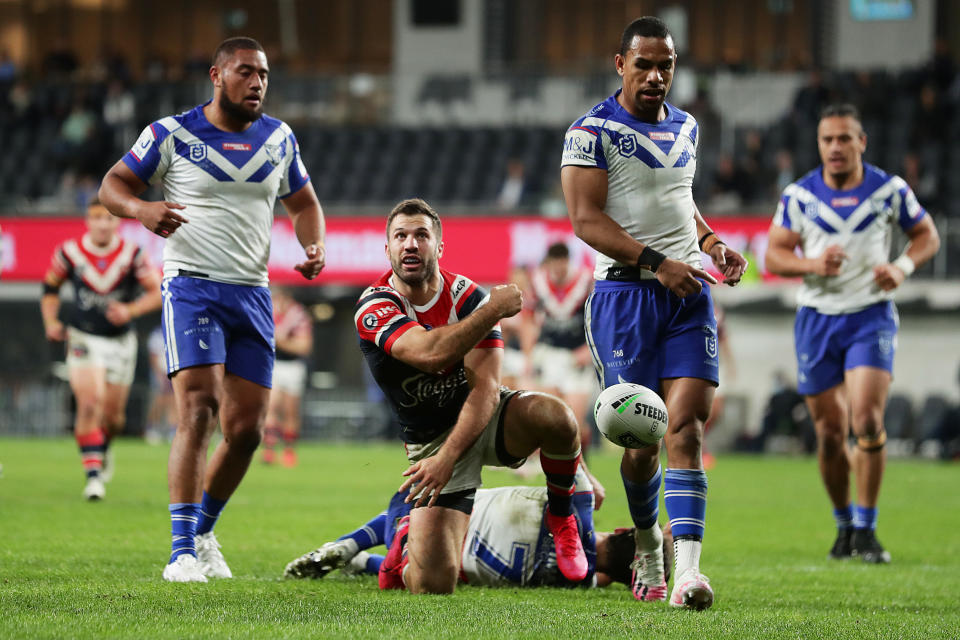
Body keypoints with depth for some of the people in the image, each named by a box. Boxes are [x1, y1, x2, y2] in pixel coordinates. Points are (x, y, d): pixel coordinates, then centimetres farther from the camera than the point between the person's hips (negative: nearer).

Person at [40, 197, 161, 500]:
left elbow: (157, 292, -8)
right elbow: (50, 287, 9)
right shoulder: (70, 253, -6)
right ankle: (93, 474, -17)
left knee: (113, 416, 9)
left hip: (120, 341, 1)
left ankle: (102, 447, 44)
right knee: (89, 403, -20)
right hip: (83, 338, -1)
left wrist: (130, 310, -25)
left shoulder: (132, 255, -9)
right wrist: (51, 322, -4)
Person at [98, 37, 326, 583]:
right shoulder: (173, 134, -2)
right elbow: (113, 184, 2)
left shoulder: (278, 138, 10)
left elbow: (303, 203, 23)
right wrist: (141, 208, -21)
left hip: (252, 293, 5)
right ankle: (182, 552, -18)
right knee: (198, 410, -19)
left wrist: (316, 246, 2)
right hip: (192, 287, -5)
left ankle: (203, 532, 25)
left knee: (246, 429, 3)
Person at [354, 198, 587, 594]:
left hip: (484, 417, 1)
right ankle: (410, 542, 23)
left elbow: (485, 388, -20)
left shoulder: (468, 298, -13)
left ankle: (561, 517, -4)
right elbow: (430, 353, -36)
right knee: (433, 585, -17)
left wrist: (446, 458, -32)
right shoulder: (374, 306, -17)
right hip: (430, 439, -1)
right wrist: (495, 309, -28)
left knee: (555, 417, -34)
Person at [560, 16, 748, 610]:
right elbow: (586, 219, -12)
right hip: (625, 293, -4)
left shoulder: (685, 128, 16)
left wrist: (712, 242, 11)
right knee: (640, 436, 0)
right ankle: (647, 542, 27)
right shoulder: (592, 132, -5)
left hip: (688, 294, 4)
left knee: (686, 428, -10)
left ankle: (686, 571, -19)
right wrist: (656, 263, -19)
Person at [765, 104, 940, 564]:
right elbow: (774, 255, 1)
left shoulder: (889, 190, -3)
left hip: (871, 316, -1)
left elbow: (927, 235, 9)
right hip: (817, 319, 2)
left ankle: (866, 529, -8)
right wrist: (812, 264, -18)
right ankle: (843, 524, 25)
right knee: (830, 434, 3)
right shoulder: (798, 196, -2)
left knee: (866, 421, -18)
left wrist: (902, 267, -11)